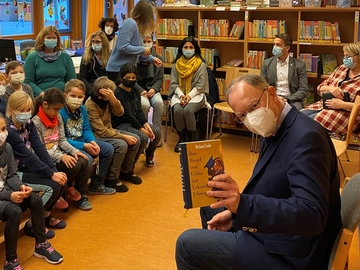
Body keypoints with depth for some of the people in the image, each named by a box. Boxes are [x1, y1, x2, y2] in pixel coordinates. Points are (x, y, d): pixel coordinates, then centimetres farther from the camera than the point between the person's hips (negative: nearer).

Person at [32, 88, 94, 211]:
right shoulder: (36, 123, -15)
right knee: (75, 166, -26)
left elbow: (62, 140, 9)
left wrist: (74, 151, -9)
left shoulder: (58, 118, 7)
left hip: (60, 154, 7)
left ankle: (80, 194, 1)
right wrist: (60, 156, -26)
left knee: (84, 162, -18)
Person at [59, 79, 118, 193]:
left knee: (109, 149, 3)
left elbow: (87, 129, 9)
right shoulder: (61, 113, -19)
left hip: (83, 141, 8)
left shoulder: (82, 109, 4)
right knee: (87, 159, -33)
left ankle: (96, 185, 13)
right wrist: (84, 146, -23)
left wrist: (92, 141, -13)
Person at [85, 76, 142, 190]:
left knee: (135, 139, -4)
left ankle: (126, 171, 14)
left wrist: (113, 99, -28)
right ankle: (112, 179, -13)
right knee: (121, 145, -29)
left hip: (109, 130, 8)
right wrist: (123, 136, -24)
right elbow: (101, 131, -26)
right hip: (97, 136, -8)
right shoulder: (90, 106, -24)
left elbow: (119, 113, -10)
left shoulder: (106, 100, -3)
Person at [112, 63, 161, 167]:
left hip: (135, 121, 8)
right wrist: (141, 129, -21)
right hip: (120, 124, -8)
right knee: (143, 137, -27)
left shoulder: (136, 92, 8)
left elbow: (139, 111, 3)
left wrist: (146, 124, -15)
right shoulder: (117, 93, -17)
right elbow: (127, 114, -20)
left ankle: (149, 153, 24)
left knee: (157, 132, -5)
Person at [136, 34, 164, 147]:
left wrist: (154, 89, -11)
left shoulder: (157, 58, 7)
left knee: (159, 102, -29)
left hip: (152, 88, 3)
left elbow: (160, 78, 9)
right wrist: (141, 91, -16)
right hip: (137, 89, -3)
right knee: (144, 104, -33)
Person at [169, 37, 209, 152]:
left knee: (188, 110, -32)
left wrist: (190, 95, -17)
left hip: (196, 94, -2)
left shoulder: (201, 64, -1)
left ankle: (191, 139, -14)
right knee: (177, 110, -29)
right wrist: (181, 95, -14)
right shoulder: (176, 64, 8)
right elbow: (173, 83, 4)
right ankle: (181, 139, -10)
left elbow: (201, 84, -5)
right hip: (179, 94, 2)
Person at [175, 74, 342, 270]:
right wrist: (236, 209, 1)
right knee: (209, 207, 26)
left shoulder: (306, 136, -26)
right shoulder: (274, 130, 4)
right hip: (273, 227, 10)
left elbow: (311, 215, -34)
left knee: (187, 244, -7)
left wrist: (244, 204, -44)